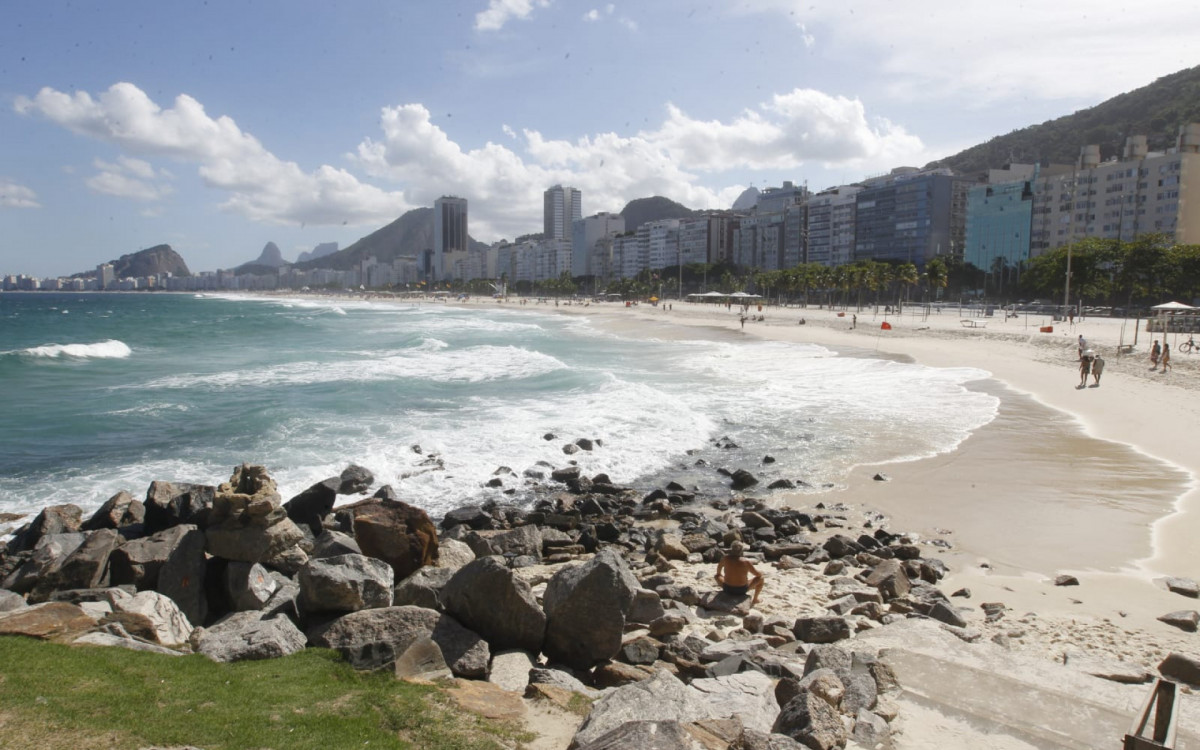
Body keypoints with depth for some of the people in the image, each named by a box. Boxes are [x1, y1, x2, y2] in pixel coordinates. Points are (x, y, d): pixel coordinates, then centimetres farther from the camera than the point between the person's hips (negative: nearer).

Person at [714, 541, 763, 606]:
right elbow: (758, 574, 0)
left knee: (717, 576, 30)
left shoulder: (726, 558, -9)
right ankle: (755, 599, 31)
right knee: (760, 578, 18)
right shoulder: (746, 562, -14)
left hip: (727, 589, 2)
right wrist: (760, 574, 23)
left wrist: (718, 574, 33)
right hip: (742, 590, -2)